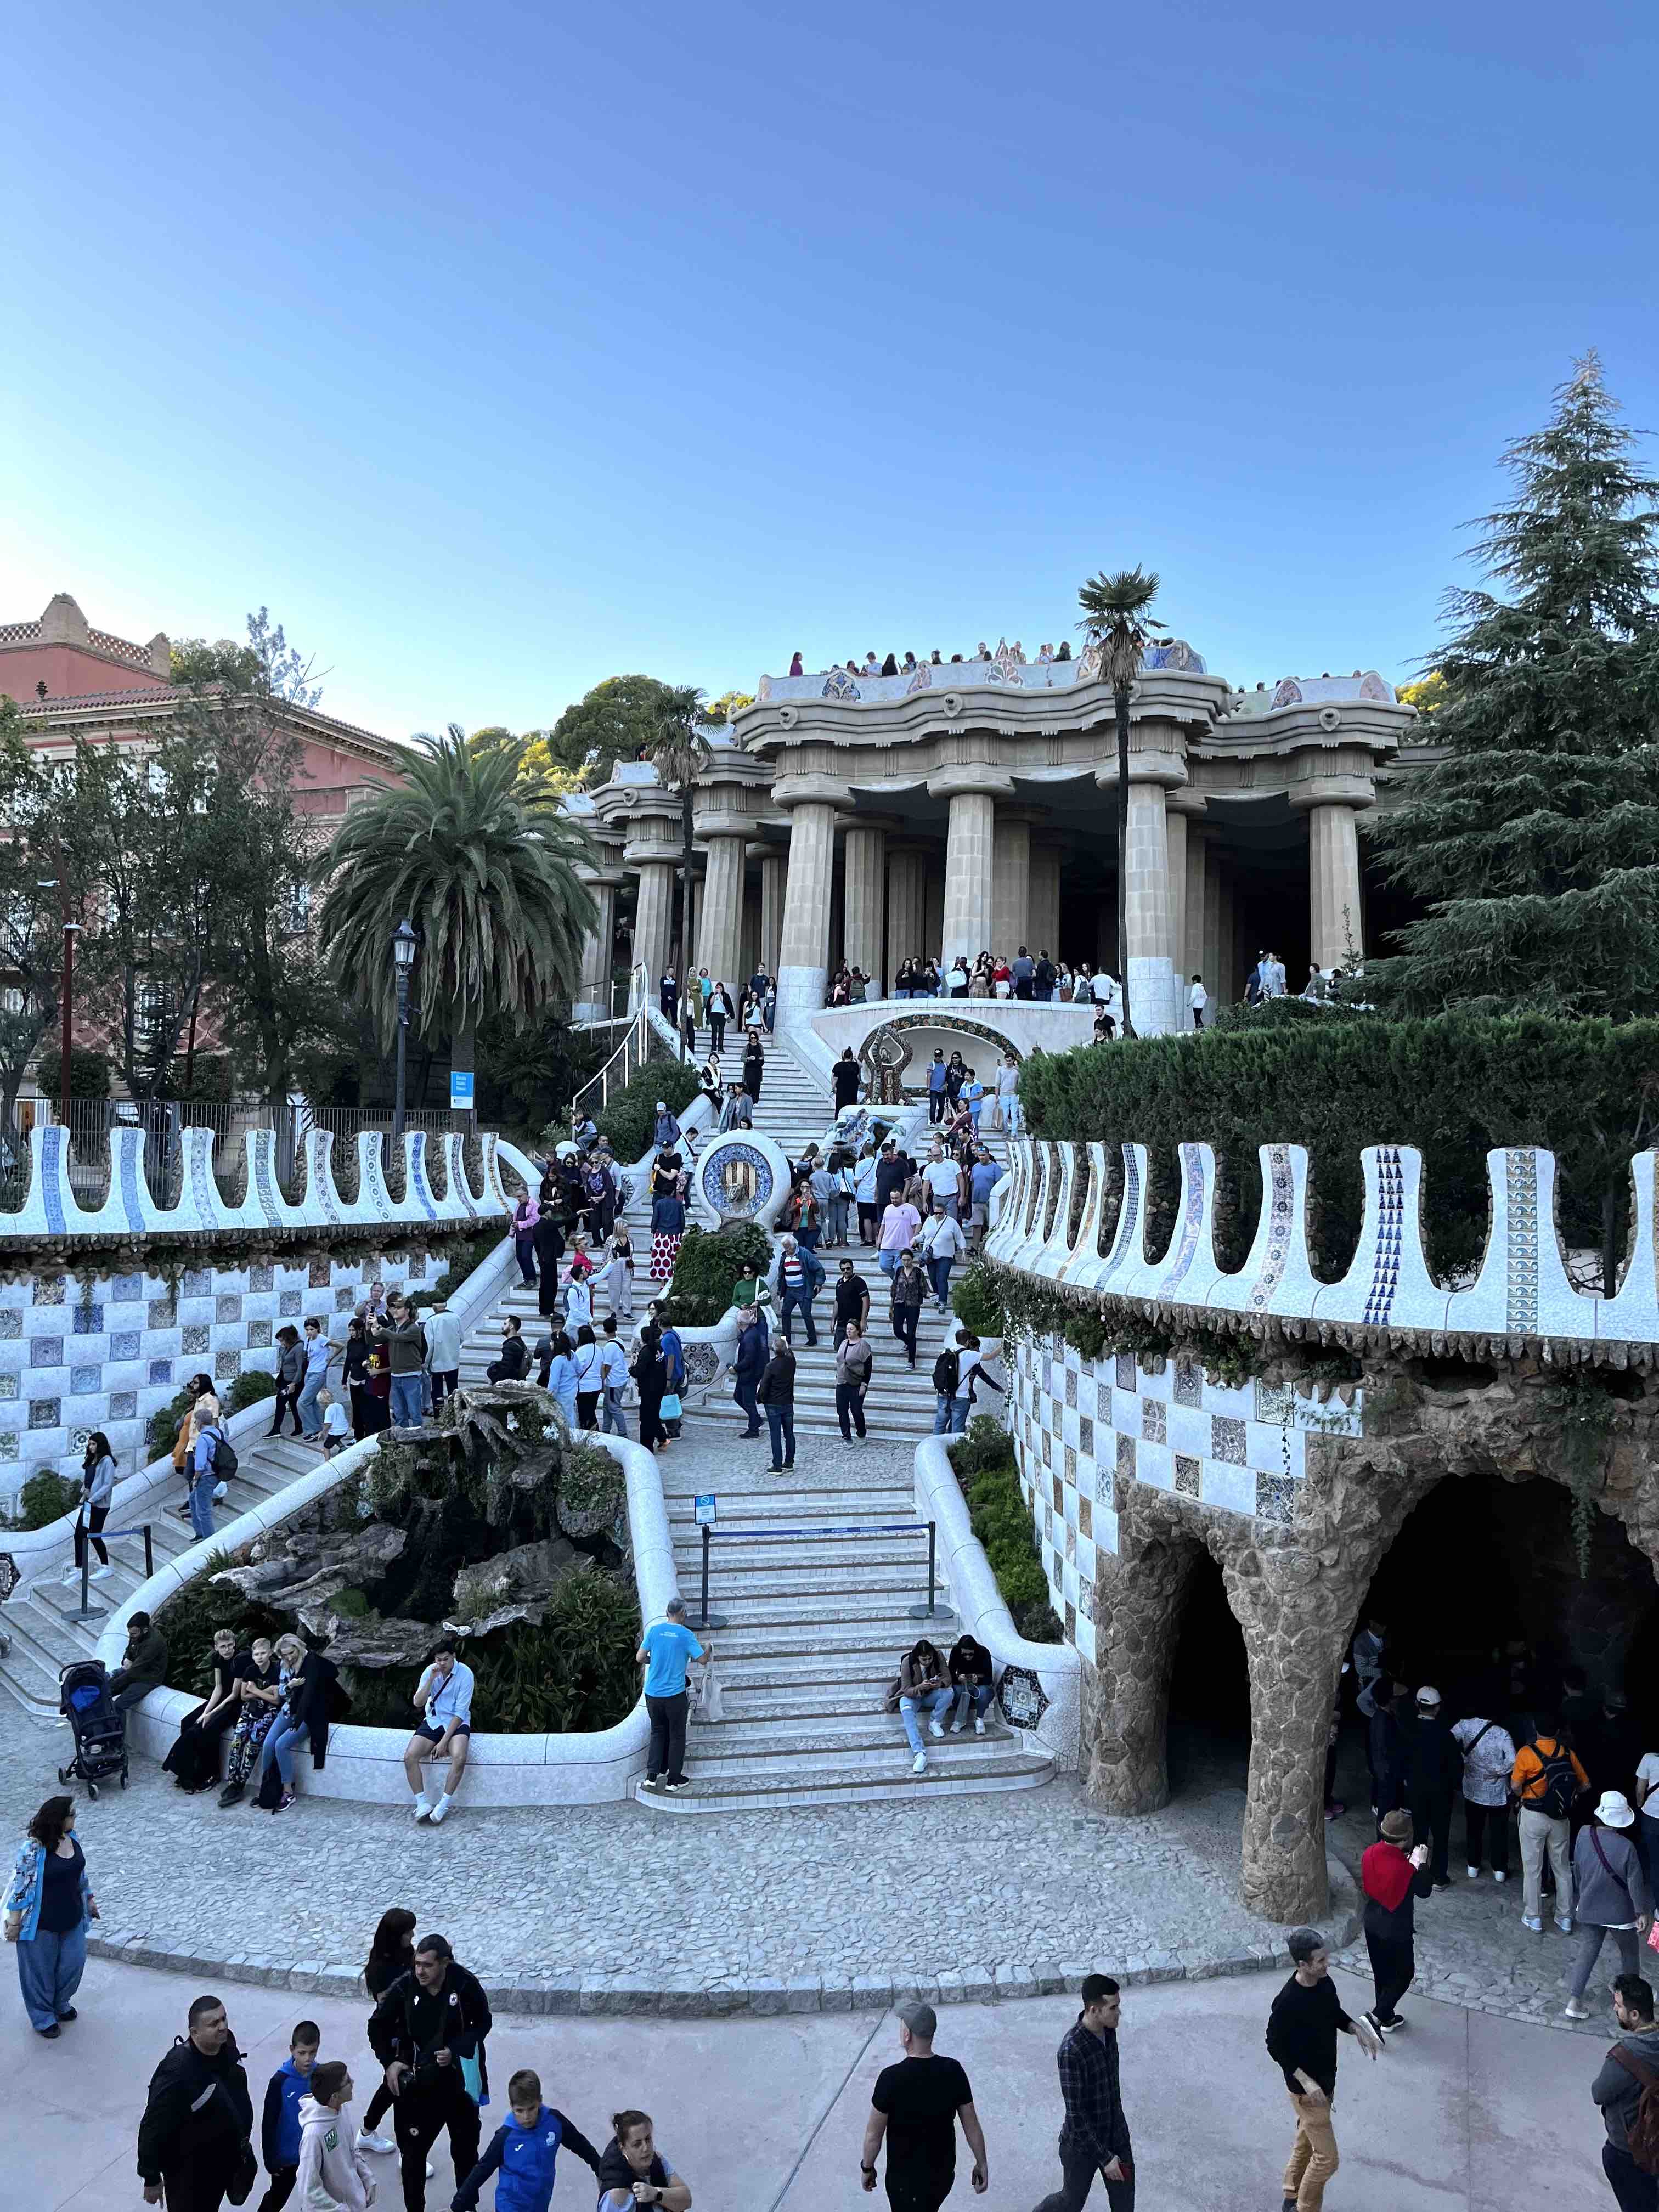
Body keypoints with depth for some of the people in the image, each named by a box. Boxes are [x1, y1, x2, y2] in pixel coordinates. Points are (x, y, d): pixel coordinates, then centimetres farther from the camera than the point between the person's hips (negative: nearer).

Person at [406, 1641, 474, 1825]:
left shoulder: (465, 1674, -15)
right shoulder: (430, 1671, -4)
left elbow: (460, 1713, -14)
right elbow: (418, 1703, -12)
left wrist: (444, 1742, -19)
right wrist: (431, 1679, -24)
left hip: (457, 1724, -4)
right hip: (433, 1722, 4)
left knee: (459, 1758, -32)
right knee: (410, 1757, -21)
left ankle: (443, 1806, -17)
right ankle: (422, 1804, -11)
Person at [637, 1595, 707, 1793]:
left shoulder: (654, 1630, -2)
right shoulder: (685, 1635, -11)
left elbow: (639, 1658, 0)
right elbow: (702, 1658, -7)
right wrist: (708, 1648, 14)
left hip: (653, 1693, 4)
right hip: (675, 1694, -4)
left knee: (658, 1732, 20)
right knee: (677, 1736, 11)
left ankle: (652, 1775, 19)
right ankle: (674, 1779, 18)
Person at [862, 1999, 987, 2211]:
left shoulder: (892, 2078, -25)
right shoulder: (953, 2071, -13)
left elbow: (874, 2134, -15)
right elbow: (972, 2124, -3)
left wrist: (867, 2167, 1)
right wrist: (982, 2163, 11)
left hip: (906, 2179, -5)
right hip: (944, 2173, 5)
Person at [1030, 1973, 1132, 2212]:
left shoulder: (1109, 2031, -8)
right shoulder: (1071, 2051, -33)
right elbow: (1076, 2114, -26)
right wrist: (1104, 2157, -21)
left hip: (1117, 2136, 6)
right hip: (1082, 2143, -6)